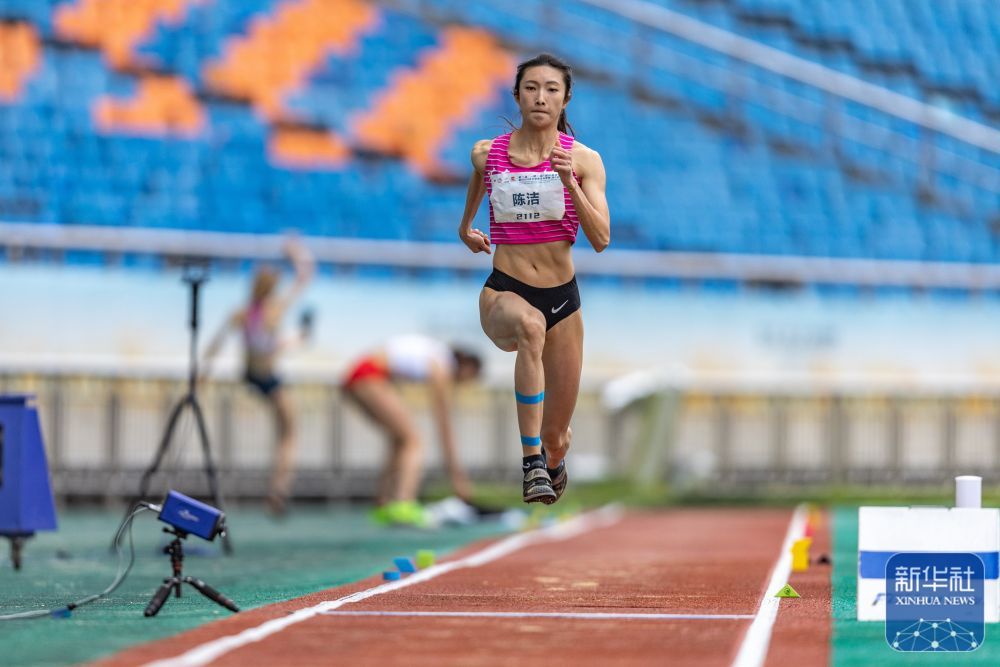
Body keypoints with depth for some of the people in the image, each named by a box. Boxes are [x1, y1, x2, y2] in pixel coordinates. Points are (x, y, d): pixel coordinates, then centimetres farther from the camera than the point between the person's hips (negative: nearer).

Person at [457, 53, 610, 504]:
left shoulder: (583, 159, -5)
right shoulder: (486, 154, 0)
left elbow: (600, 239, -13)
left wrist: (570, 182, -23)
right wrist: (466, 227, 37)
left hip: (563, 298, 1)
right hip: (504, 293, -1)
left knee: (556, 437, 9)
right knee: (530, 324, -41)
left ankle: (551, 460, 51)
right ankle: (532, 462, -42)